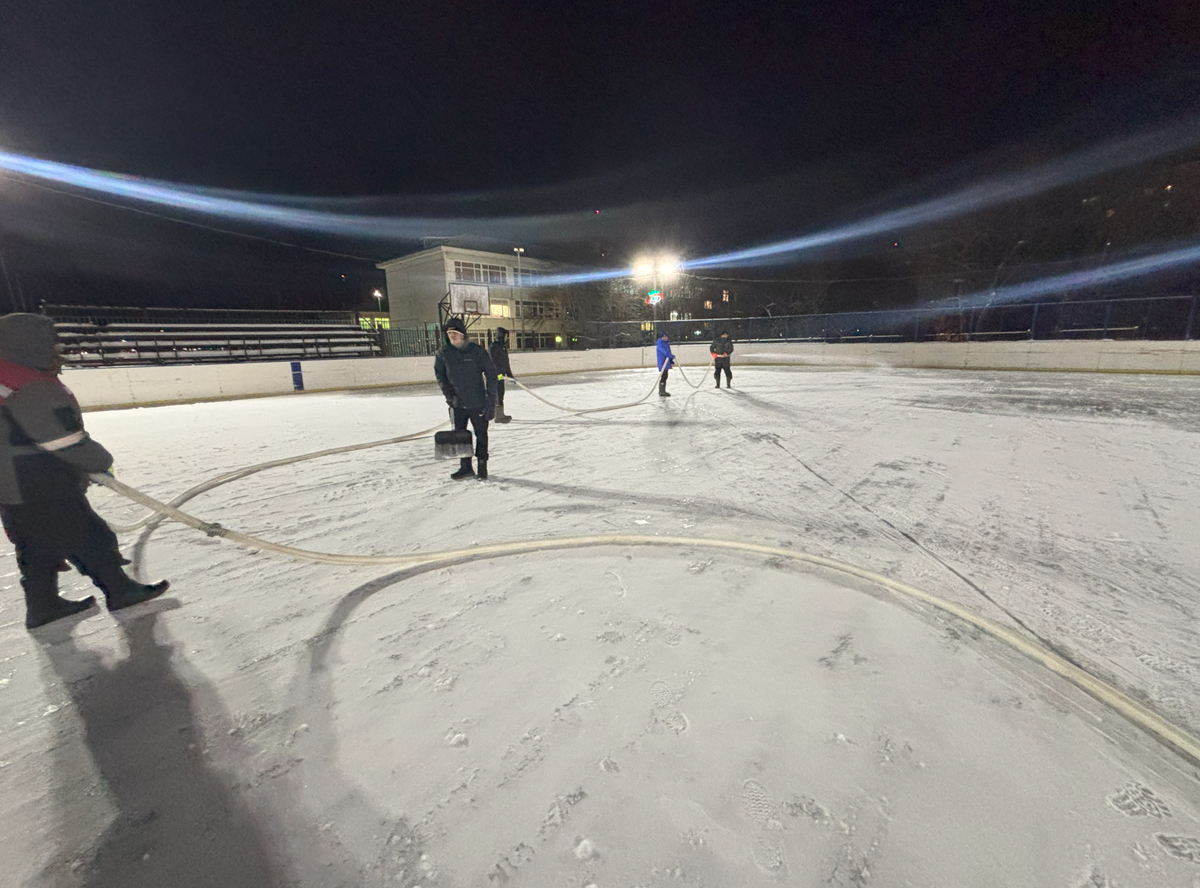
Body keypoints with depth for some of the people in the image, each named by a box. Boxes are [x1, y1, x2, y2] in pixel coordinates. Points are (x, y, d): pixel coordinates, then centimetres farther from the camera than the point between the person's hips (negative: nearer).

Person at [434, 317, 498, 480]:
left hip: (478, 402, -3)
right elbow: (439, 374, 15)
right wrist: (447, 392, 0)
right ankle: (465, 467, 24)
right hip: (457, 404, 3)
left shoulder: (477, 350, -9)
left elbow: (491, 374, -6)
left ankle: (482, 466, 22)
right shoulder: (444, 353, 1)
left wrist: (491, 398, -11)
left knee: (481, 435, 6)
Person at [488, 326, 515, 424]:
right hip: (495, 375, -10)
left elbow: (506, 363, 21)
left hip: (501, 375, 10)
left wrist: (510, 375, 20)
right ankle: (499, 416, -3)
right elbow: (492, 362, -21)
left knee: (500, 394, 16)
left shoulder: (503, 347, 17)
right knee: (497, 396, -7)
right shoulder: (494, 347, -14)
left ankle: (501, 414, 25)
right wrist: (498, 373, -27)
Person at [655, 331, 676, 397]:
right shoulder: (660, 343, -12)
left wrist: (671, 361, 16)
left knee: (665, 377, 14)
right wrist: (672, 356, -22)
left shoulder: (667, 343, 16)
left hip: (666, 363, 10)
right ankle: (661, 393, -6)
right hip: (662, 363, -10)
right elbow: (665, 352, -23)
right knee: (663, 377, -9)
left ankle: (662, 391, 23)